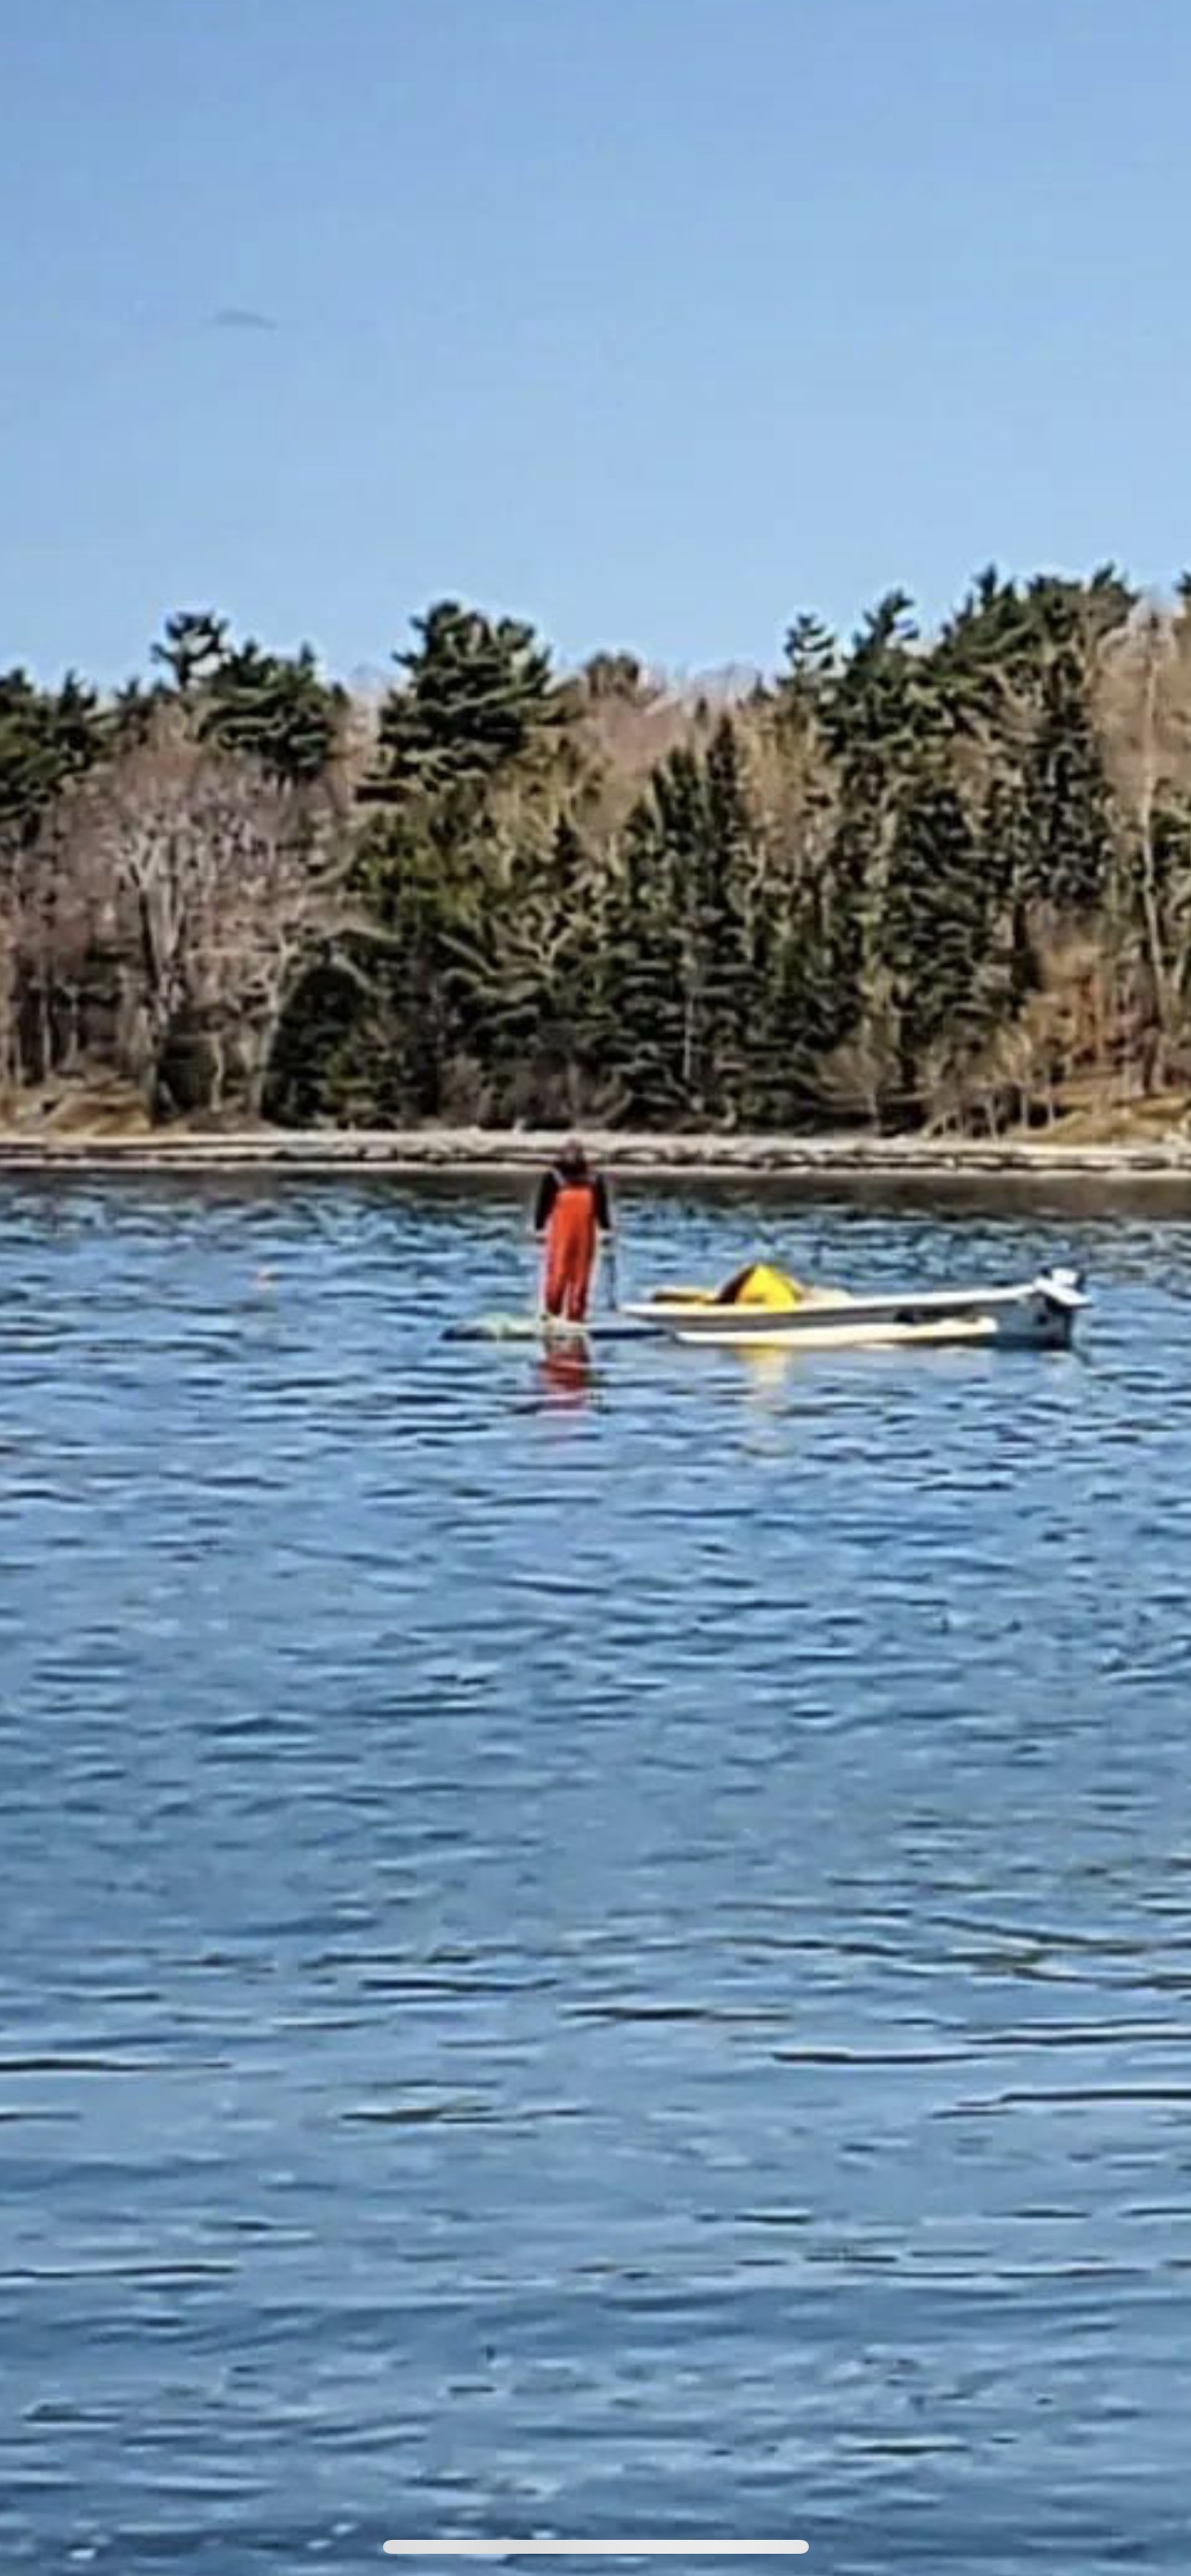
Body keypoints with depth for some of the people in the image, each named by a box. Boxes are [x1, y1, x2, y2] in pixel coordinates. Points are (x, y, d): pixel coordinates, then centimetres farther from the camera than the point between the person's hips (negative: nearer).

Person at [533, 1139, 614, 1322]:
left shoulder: (595, 1179, 12)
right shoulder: (552, 1178, 2)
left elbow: (602, 1207, 15)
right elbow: (542, 1205, 2)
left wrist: (606, 1230, 11)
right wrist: (539, 1229, -3)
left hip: (585, 1236, 3)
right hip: (560, 1236, -3)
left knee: (581, 1276, 3)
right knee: (558, 1274, -8)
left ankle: (576, 1314, 9)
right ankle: (551, 1312, 1)